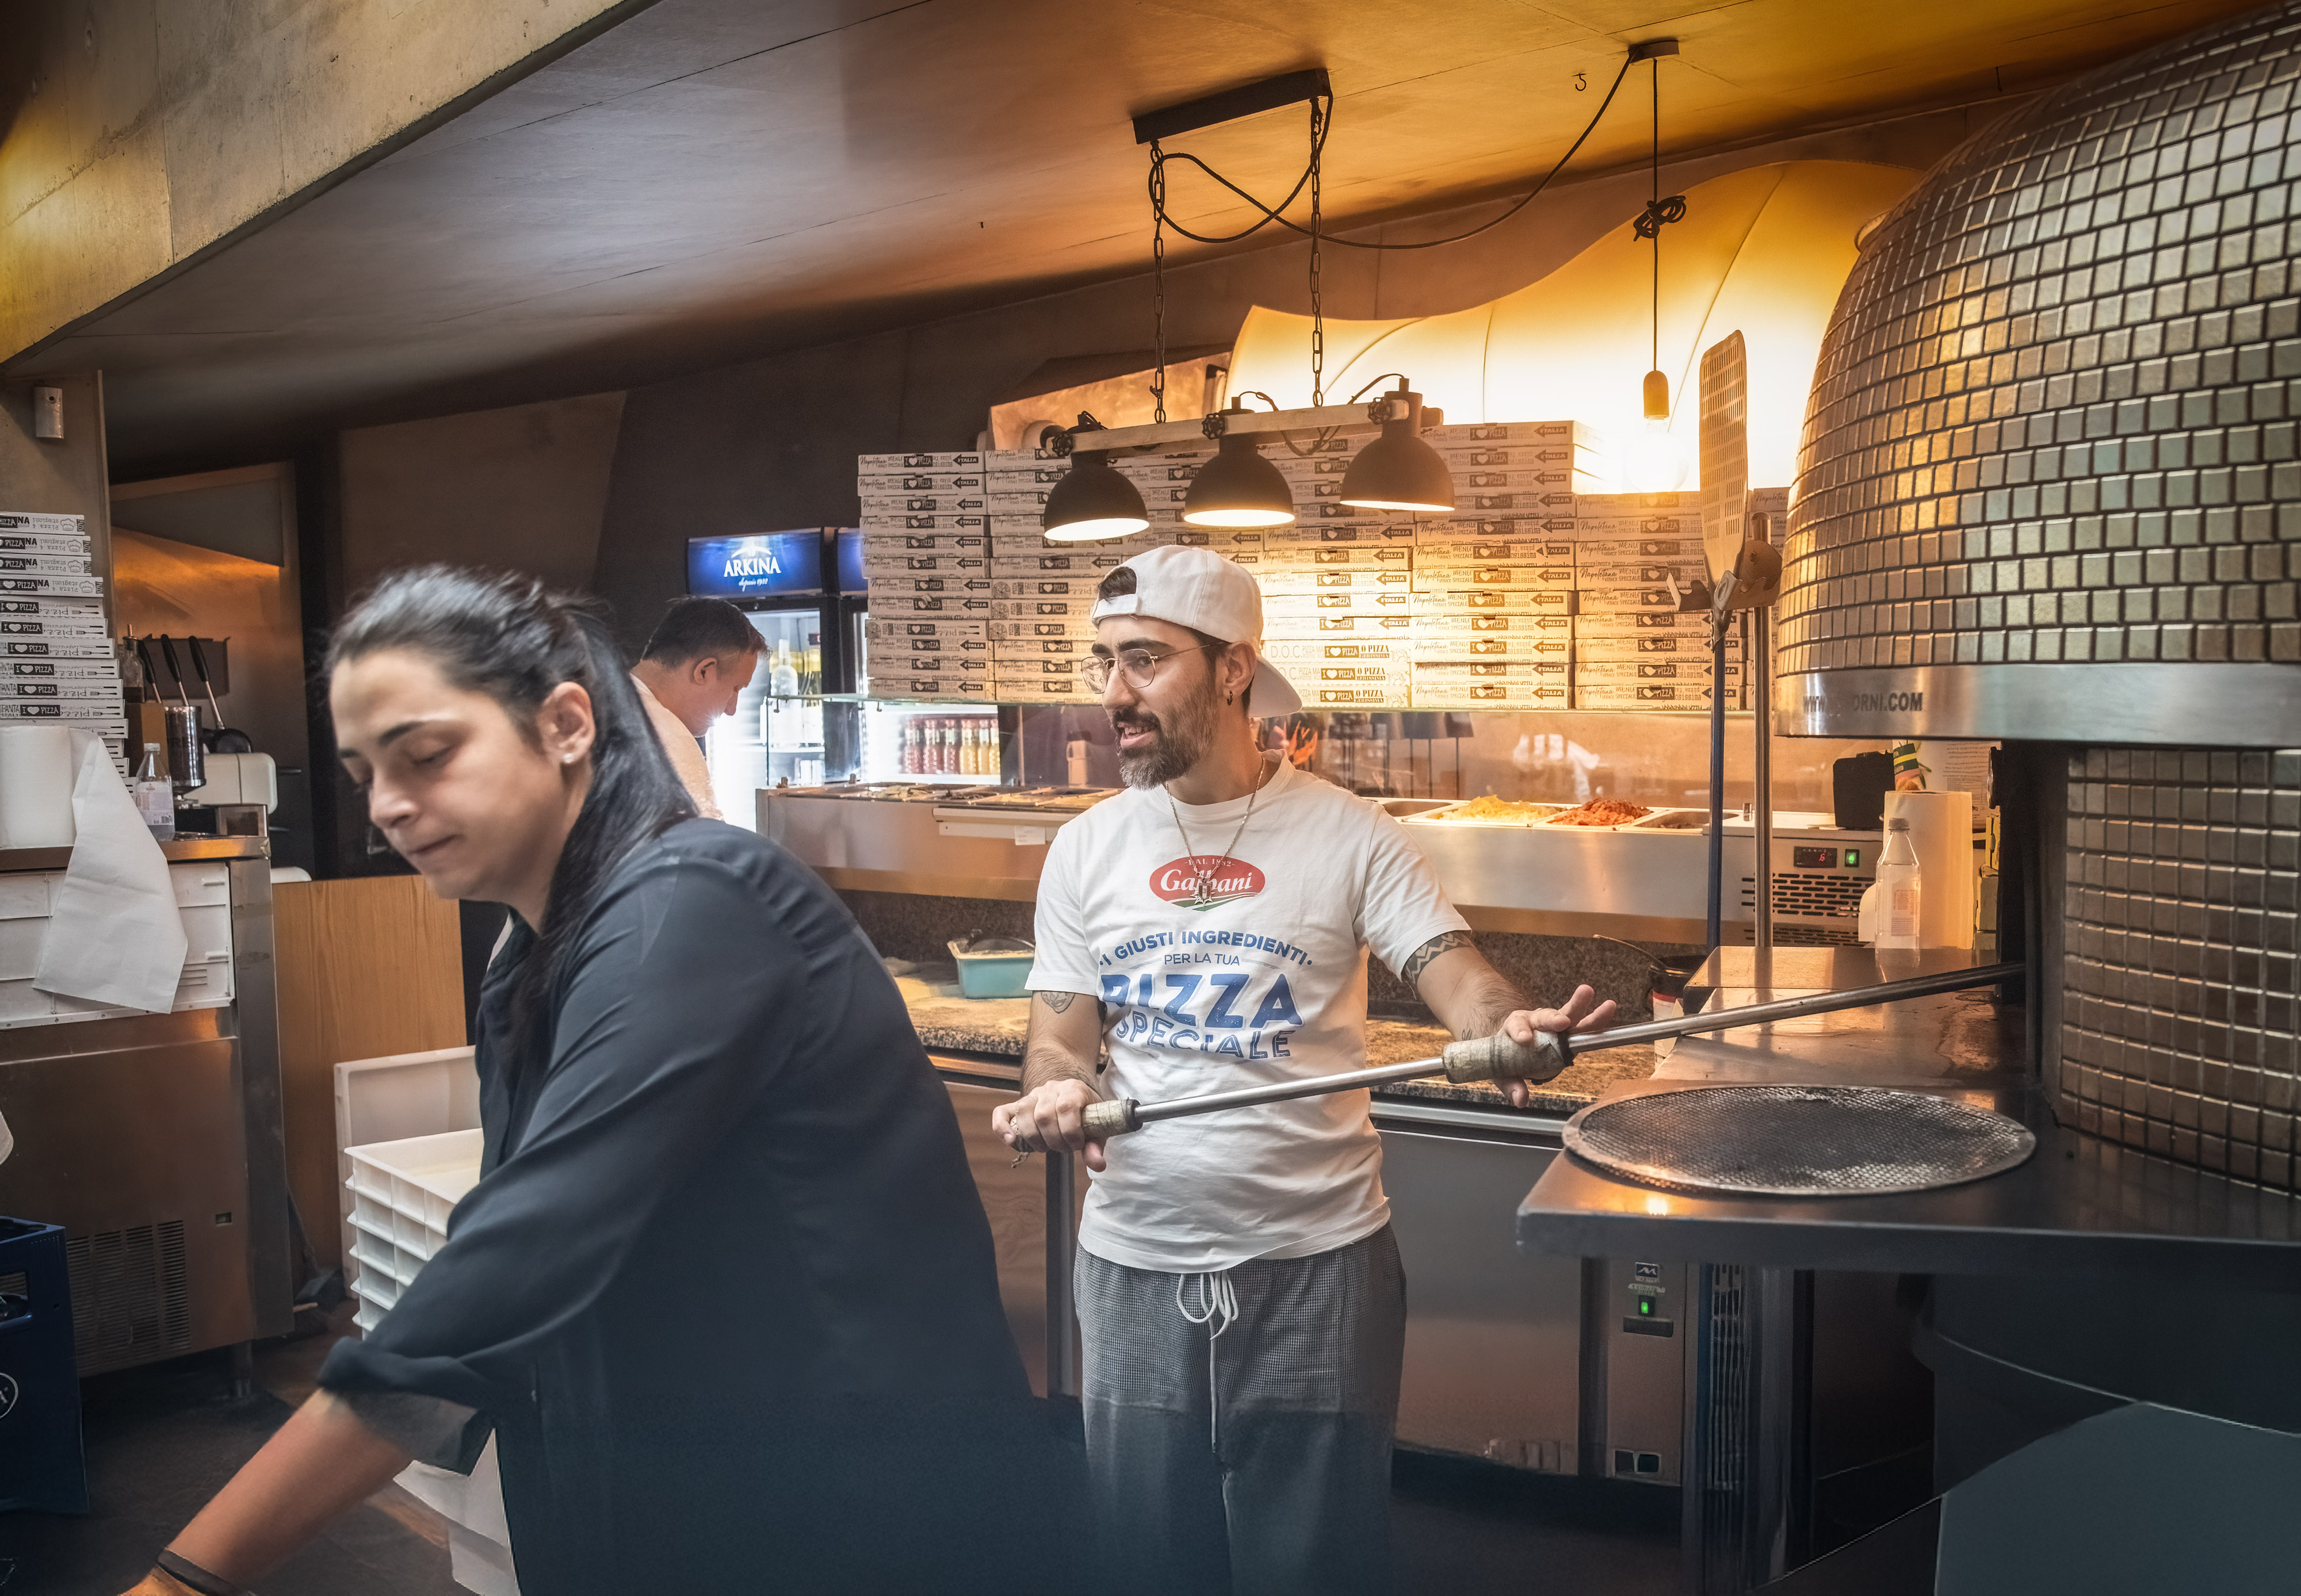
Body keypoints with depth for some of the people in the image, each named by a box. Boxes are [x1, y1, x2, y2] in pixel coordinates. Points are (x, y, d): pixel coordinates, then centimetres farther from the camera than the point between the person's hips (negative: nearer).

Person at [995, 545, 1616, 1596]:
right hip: (1135, 1265, 3)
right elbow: (1060, 1031, 4)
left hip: (1316, 1269, -3)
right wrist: (1056, 1087, -20)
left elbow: (1451, 971, -14)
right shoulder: (1087, 848, 4)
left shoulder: (1348, 834, -6)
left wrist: (1511, 1027, -37)